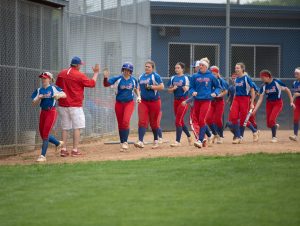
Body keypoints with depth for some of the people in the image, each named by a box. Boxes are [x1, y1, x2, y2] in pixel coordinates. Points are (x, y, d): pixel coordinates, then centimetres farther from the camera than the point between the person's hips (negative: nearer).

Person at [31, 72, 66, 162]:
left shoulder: (54, 88, -3)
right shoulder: (39, 90, 8)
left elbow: (64, 95, -12)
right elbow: (34, 103, 3)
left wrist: (58, 95, -32)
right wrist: (40, 97, -15)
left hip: (52, 112, -6)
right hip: (43, 112, 6)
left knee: (45, 133, -12)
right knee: (42, 134, 12)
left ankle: (43, 155, -9)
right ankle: (58, 143, 37)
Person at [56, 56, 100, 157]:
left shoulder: (61, 74, 5)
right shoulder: (80, 75, -11)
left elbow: (57, 86, 14)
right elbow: (92, 83, -3)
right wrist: (96, 73, 8)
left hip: (62, 105, 5)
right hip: (75, 106, -5)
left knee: (65, 128, 11)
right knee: (77, 127, 1)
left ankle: (64, 149, 7)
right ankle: (75, 150, -2)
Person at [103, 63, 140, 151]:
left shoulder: (133, 80, -1)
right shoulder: (117, 79, -8)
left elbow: (136, 88, 18)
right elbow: (106, 84, -14)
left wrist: (138, 96, 1)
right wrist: (105, 78, -34)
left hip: (129, 103, -1)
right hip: (119, 103, 1)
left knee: (126, 121, -19)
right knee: (120, 124, 6)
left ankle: (125, 142, -14)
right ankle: (122, 142, 17)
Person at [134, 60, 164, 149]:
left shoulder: (155, 76, -6)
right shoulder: (141, 77, 13)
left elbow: (162, 87, -13)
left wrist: (151, 87, -19)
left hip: (154, 101, -4)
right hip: (143, 101, 4)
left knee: (154, 122, 6)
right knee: (142, 121, -10)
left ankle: (156, 141, 24)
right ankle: (140, 141, -19)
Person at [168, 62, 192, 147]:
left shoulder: (185, 78, -5)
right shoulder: (173, 78, 10)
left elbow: (186, 89, -13)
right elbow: (169, 90, 10)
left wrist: (185, 88, -33)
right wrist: (173, 88, -9)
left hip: (184, 100, -6)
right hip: (176, 101, 6)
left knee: (178, 121, -13)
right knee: (181, 121, 13)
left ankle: (178, 141, -12)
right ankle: (189, 136, 32)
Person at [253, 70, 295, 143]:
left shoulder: (277, 82, -16)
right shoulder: (264, 86, -5)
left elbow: (287, 90, -8)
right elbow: (260, 99, -5)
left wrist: (291, 102, -11)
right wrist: (255, 110, -14)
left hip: (278, 103, -4)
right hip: (269, 104, 5)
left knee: (272, 120, -20)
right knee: (269, 124, 3)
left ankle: (274, 137, -3)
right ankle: (275, 126, 38)